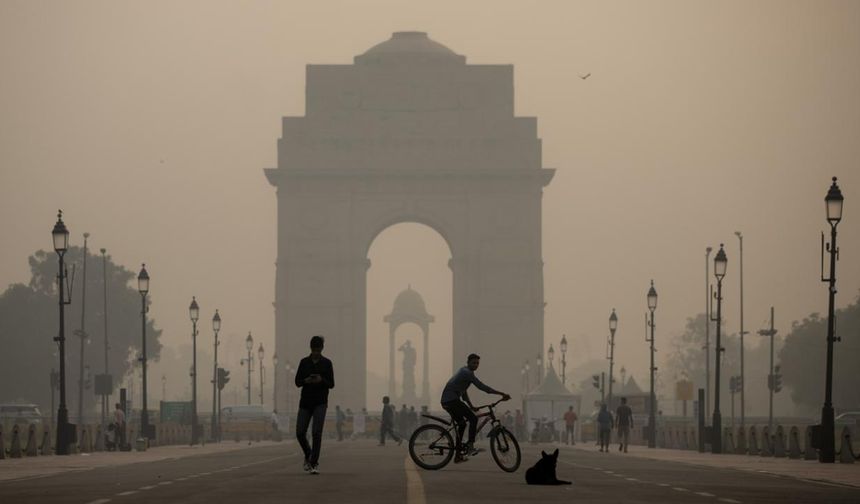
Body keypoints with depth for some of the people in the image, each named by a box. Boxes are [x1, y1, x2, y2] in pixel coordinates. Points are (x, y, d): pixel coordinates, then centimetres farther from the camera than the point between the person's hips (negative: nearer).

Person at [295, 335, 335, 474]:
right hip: (305, 401, 3)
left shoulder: (327, 363, 1)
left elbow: (331, 384, 1)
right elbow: (297, 382, 6)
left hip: (320, 402, -3)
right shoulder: (304, 362, 6)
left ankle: (314, 463, -9)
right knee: (300, 433, -2)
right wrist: (306, 381, -16)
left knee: (317, 433, -13)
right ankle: (308, 456, 25)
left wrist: (321, 380, -19)